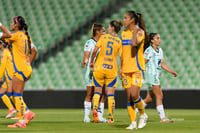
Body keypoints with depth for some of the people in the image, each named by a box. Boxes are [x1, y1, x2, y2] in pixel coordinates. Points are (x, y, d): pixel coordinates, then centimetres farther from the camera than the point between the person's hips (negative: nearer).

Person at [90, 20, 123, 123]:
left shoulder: (103, 37, 2)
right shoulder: (119, 41, 3)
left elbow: (95, 50, -7)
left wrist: (91, 62, 5)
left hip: (99, 68, 0)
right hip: (112, 69, 0)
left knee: (97, 92, 10)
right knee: (110, 94, 7)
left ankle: (95, 109, -15)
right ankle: (110, 118, 4)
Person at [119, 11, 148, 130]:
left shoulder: (140, 32, -7)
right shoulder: (124, 33, 14)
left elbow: (134, 43, -27)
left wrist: (136, 30, -14)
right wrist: (121, 67, 17)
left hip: (137, 68, -6)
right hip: (126, 69, 6)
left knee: (134, 94, -18)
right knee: (129, 97, 2)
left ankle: (143, 114, 7)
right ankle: (133, 123, 6)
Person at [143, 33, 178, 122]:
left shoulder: (160, 50, 13)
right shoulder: (149, 51, -11)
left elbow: (162, 64, 17)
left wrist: (172, 72, 8)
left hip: (156, 76, 9)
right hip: (151, 75, -9)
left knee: (149, 98, 11)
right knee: (159, 96, -12)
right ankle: (162, 117, -12)